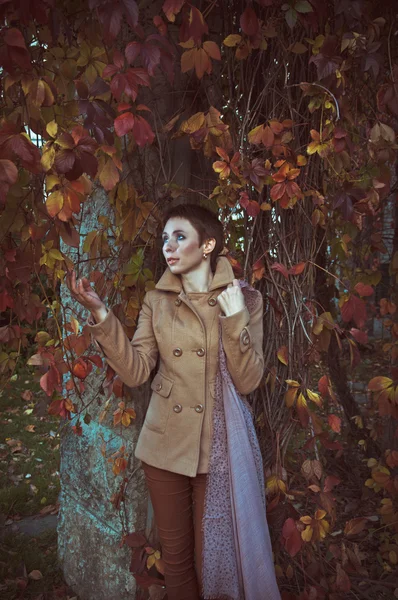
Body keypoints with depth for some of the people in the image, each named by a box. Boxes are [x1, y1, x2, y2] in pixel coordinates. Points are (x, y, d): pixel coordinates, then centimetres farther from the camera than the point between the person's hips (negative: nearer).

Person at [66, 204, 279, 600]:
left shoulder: (244, 300, -6)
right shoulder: (156, 301, 2)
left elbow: (247, 382, -13)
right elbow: (135, 372, -7)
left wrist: (234, 318, -26)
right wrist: (100, 314, -16)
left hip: (217, 447, -2)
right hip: (165, 444, 3)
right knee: (175, 555, 18)